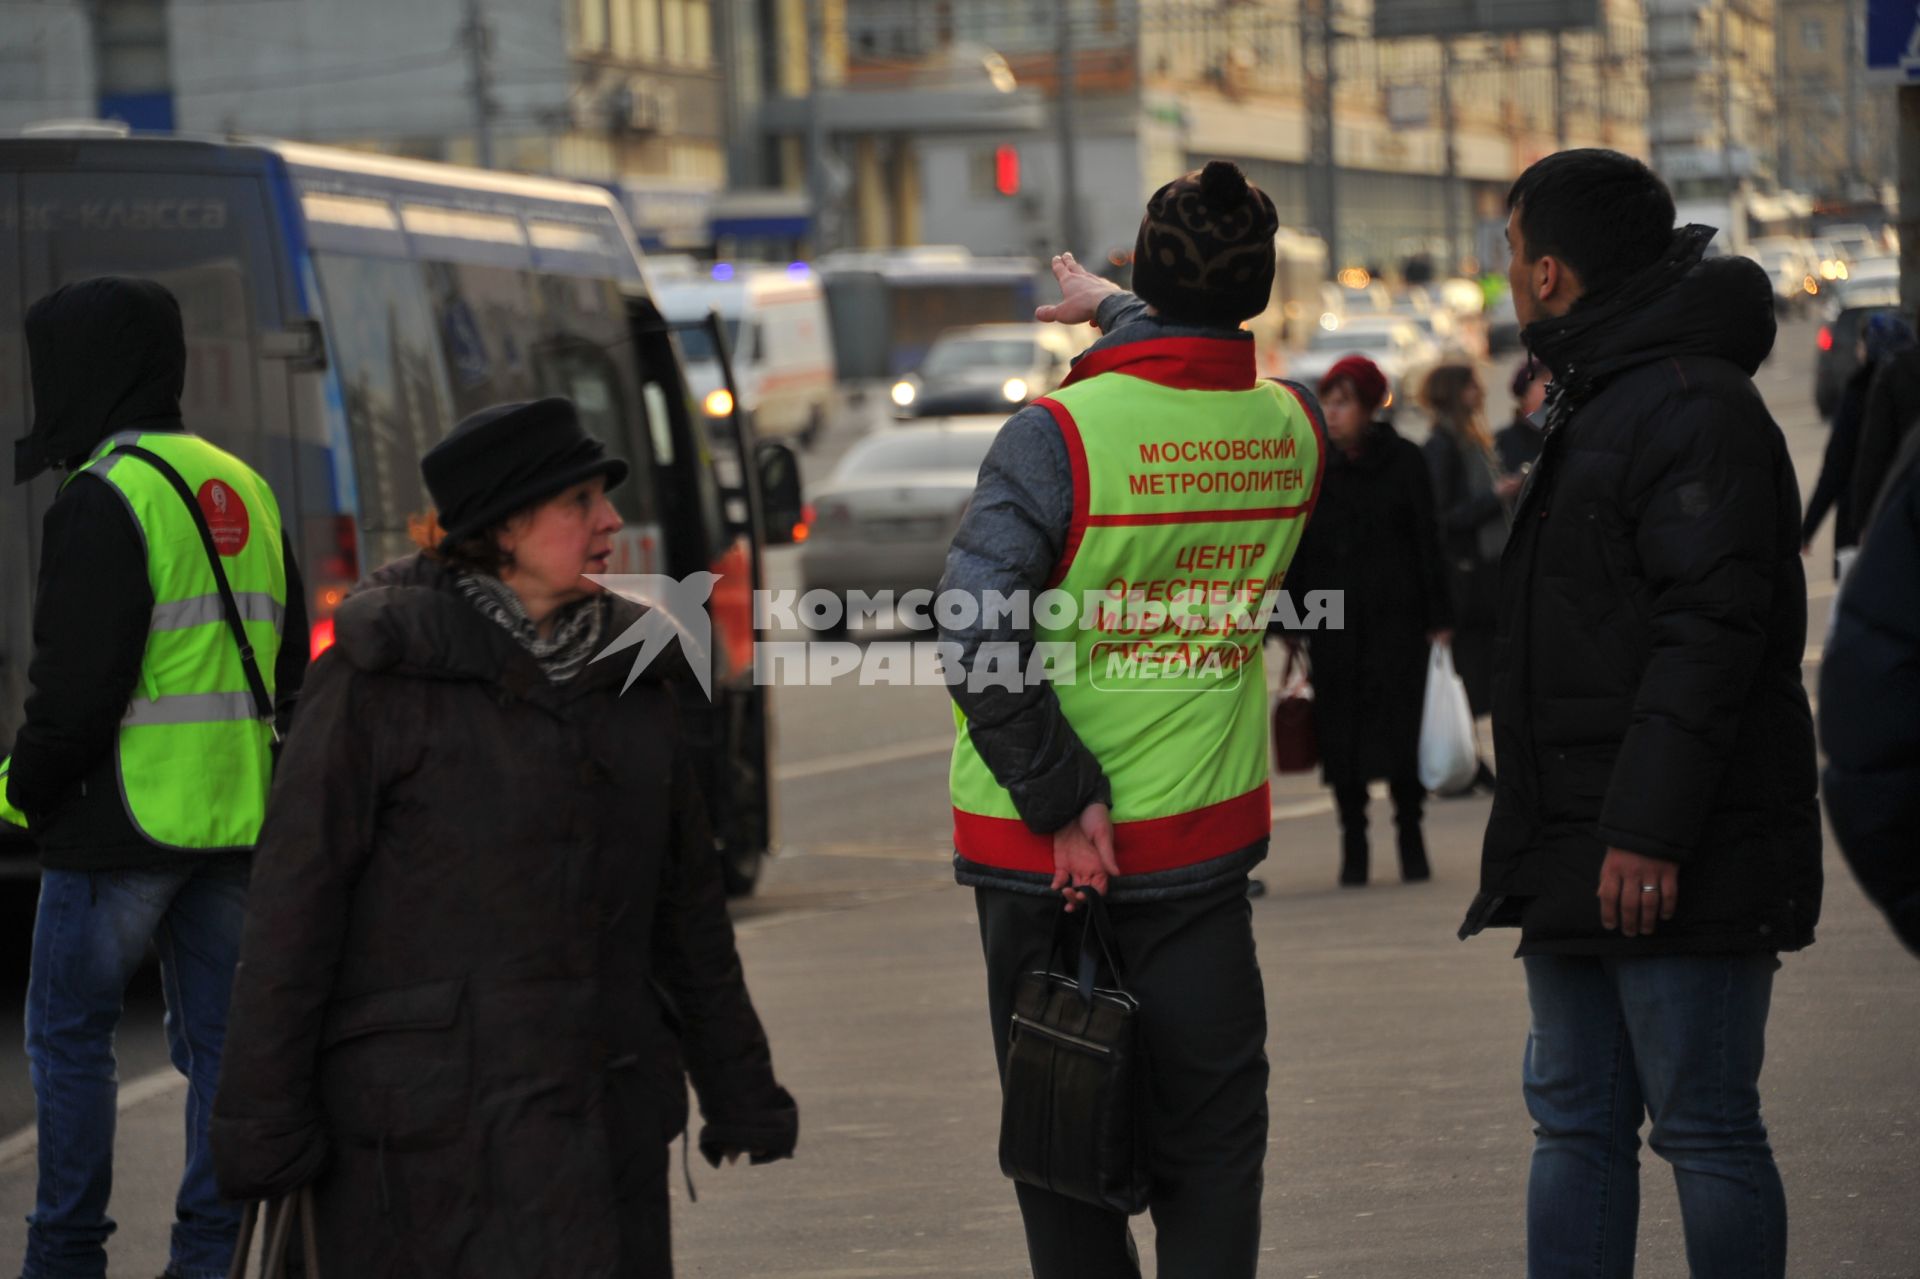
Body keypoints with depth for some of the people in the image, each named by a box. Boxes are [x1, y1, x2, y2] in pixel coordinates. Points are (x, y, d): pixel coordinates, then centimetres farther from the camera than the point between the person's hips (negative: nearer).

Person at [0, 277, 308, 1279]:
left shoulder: (106, 498, -12)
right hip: (238, 812, 7)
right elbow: (288, 662, 18)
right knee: (216, 1036, 8)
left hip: (127, 816, -7)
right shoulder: (243, 488, 15)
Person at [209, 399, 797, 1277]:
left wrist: (739, 1090, 20)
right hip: (424, 1118, -5)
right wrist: (260, 1120, -9)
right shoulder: (383, 674, -6)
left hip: (604, 1111, 6)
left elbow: (686, 903, 19)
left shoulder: (625, 673, 12)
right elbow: (294, 898, -7)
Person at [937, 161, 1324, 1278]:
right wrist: (1112, 311, 38)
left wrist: (1062, 802, -15)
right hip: (1206, 841, 3)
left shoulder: (1060, 434, -13)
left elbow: (978, 632, -21)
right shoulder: (1297, 431, 0)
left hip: (1044, 853, -2)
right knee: (1212, 1135, 8)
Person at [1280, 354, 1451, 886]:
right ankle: (1353, 841, 9)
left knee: (1402, 722, -2)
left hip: (1396, 619, -1)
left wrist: (1438, 618, -3)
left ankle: (1410, 832, 12)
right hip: (1333, 623, 2)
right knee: (1340, 731, 0)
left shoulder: (1403, 461, 1)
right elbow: (1294, 549, 6)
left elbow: (1427, 543, 1)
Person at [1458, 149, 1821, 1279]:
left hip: (1679, 862, -10)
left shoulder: (1696, 408, -14)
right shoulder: (1596, 404, 19)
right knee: (1576, 1126, 12)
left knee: (1706, 1130, -3)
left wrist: (1648, 828, -26)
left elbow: (1709, 630, -22)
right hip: (1582, 859, 10)